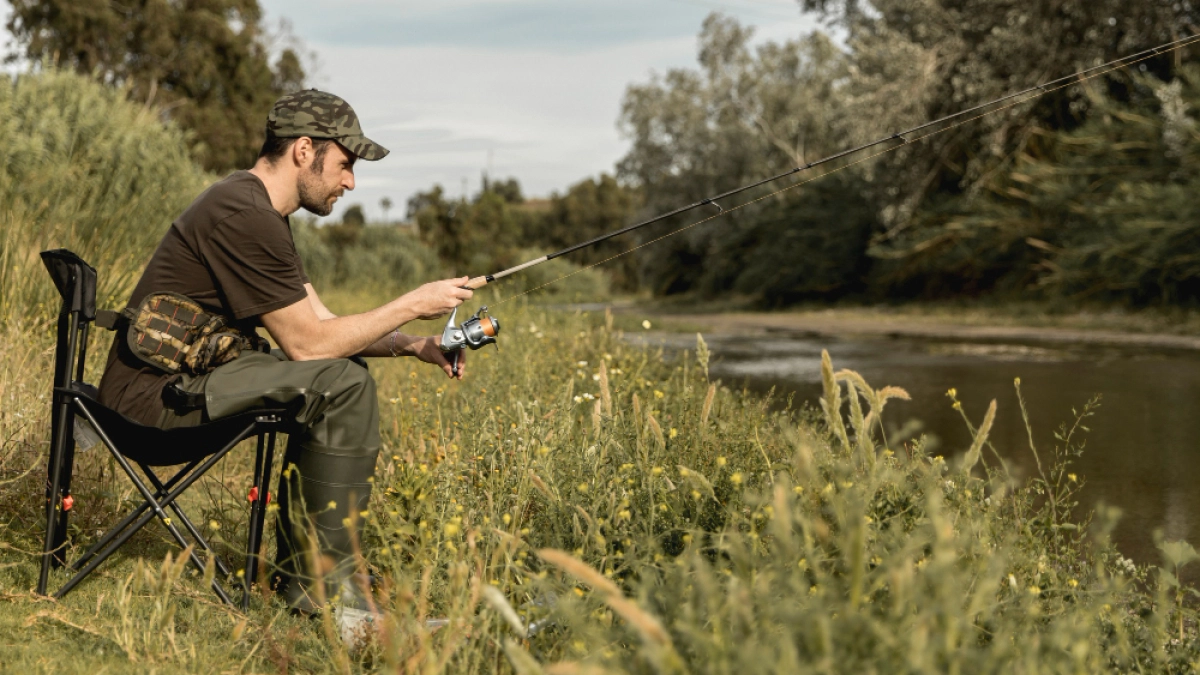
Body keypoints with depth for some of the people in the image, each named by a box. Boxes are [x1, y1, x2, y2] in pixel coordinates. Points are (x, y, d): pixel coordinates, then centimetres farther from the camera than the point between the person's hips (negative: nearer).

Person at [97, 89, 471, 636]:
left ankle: (297, 568, 15)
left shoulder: (259, 210, 14)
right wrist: (412, 305, -11)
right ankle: (325, 586, -11)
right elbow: (307, 343, -19)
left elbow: (320, 323, 15)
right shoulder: (245, 217, -20)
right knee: (340, 384, -20)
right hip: (156, 395, -11)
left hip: (184, 376, 11)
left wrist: (413, 345, 3)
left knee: (342, 371, 16)